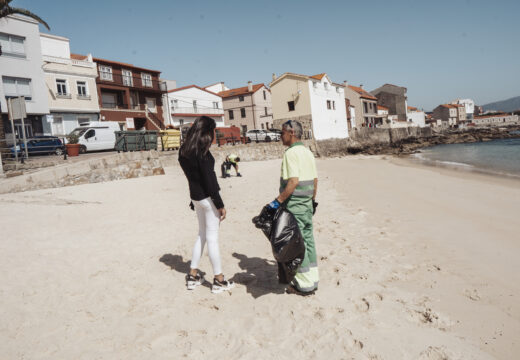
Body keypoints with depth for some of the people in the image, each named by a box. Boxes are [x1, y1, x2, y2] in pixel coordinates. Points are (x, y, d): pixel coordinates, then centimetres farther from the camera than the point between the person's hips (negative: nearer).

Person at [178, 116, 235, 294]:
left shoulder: (184, 151, 8)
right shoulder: (202, 152, -18)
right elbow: (209, 180, -20)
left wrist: (193, 200, 19)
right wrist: (220, 204, -15)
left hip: (196, 197, 8)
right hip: (207, 197, -8)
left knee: (202, 235, 19)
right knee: (212, 238, 0)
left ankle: (193, 275, 26)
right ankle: (219, 280, 13)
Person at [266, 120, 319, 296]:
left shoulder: (291, 153, -16)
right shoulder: (308, 152, 11)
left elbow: (293, 182, -25)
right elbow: (315, 180, 14)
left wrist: (278, 201, -21)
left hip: (294, 207, -9)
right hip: (307, 205, 9)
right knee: (308, 240, 15)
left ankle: (305, 285, 10)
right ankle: (313, 279, 25)